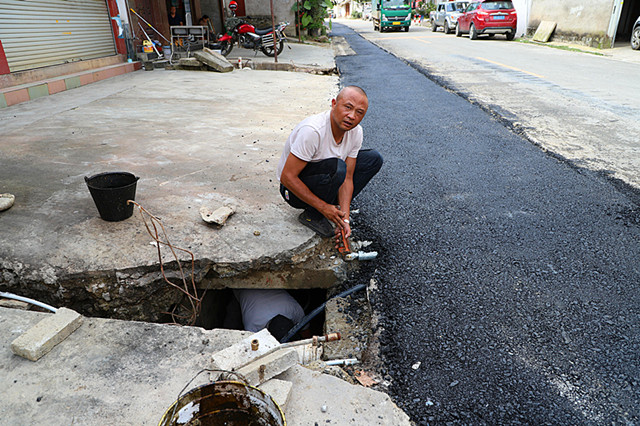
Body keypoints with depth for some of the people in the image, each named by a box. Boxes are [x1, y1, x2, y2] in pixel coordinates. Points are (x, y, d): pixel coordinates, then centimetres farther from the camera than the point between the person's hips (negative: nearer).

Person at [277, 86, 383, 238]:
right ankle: (312, 215, -10)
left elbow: (347, 178, -8)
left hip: (325, 179, 7)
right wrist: (323, 207, -26)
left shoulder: (356, 132, -10)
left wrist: (344, 218, -19)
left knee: (373, 158, -1)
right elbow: (287, 177, -29)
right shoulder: (312, 130, -32)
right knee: (336, 167, -36)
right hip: (295, 189, -7)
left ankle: (335, 207, 2)